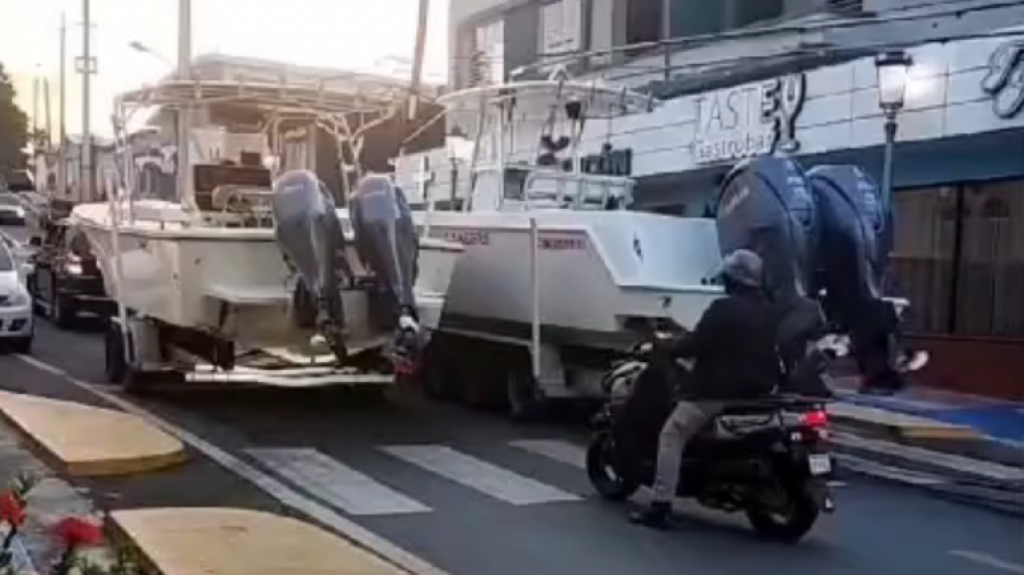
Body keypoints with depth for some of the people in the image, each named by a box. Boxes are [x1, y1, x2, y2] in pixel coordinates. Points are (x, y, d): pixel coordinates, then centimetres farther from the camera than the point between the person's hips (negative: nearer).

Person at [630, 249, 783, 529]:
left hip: (717, 389, -9)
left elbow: (697, 343, -16)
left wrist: (667, 347, -2)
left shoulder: (724, 309, -15)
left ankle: (661, 506, -10)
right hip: (757, 389, 9)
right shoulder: (769, 312, 11)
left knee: (671, 436, -3)